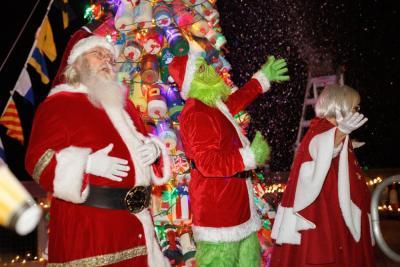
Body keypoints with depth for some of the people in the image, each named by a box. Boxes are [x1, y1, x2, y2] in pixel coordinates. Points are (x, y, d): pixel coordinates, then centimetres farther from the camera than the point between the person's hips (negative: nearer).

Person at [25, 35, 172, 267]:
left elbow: (142, 142, 26)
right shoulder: (59, 103, -3)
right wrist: (88, 163, -23)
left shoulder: (123, 104, 20)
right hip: (88, 220, -7)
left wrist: (153, 149, 1)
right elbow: (38, 159, -11)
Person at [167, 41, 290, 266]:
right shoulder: (196, 114, -19)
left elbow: (234, 102, 37)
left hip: (237, 207, 11)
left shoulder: (212, 106, 13)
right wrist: (250, 157, -24)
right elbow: (208, 163, -27)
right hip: (217, 209, -11)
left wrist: (263, 79, 42)